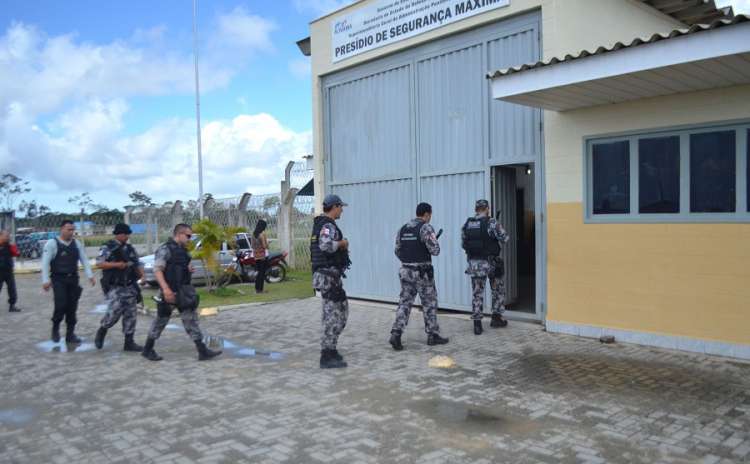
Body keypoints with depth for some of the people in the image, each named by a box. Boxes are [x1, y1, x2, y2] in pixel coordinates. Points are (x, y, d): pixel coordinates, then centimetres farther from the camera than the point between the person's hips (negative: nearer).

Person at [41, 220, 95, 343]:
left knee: (72, 307, 5)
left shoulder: (77, 244, 7)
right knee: (61, 305, -12)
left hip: (73, 279, 4)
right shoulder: (52, 243, -6)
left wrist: (90, 276, -2)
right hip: (58, 280, -4)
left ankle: (70, 334, 15)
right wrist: (45, 280, -14)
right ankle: (55, 328, 14)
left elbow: (84, 260, 7)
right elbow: (45, 263, -8)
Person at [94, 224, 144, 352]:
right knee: (115, 311, -16)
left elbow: (137, 264, 15)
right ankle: (101, 331, 14)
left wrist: (141, 273, -5)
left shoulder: (130, 249, 13)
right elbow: (99, 263, -13)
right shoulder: (108, 248, -4)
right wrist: (117, 265, -21)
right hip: (114, 287, -5)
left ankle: (129, 342, 10)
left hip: (129, 287, 6)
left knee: (130, 314, 3)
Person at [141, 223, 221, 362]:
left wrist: (189, 269, 4)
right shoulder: (165, 249, -13)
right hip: (170, 291, -7)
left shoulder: (183, 250, 12)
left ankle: (202, 351, 5)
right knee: (161, 321, 6)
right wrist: (165, 288, -29)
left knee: (191, 320, 3)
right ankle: (147, 350, 24)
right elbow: (157, 270, -20)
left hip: (184, 292, 8)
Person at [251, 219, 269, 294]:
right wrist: (267, 243, 4)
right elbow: (265, 246, -16)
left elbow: (251, 245, 12)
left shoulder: (253, 234, 8)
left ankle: (257, 289, 15)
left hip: (256, 256, 7)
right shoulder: (263, 233, -13)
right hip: (263, 255, -7)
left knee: (258, 272, 14)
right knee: (262, 272, -2)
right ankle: (260, 289, -2)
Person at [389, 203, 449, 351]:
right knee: (430, 303, 8)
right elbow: (435, 250, -16)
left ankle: (396, 334, -5)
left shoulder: (403, 229, 10)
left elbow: (398, 251, 13)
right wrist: (434, 242, 5)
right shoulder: (426, 227, -11)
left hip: (405, 271, 6)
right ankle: (433, 335, 17)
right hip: (422, 272, -6)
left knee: (405, 302, 7)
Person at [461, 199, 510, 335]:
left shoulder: (466, 224, 2)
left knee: (477, 293, 9)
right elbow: (505, 238, -6)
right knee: (498, 290, 18)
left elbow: (463, 244, 8)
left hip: (474, 263, 3)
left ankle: (477, 324, 6)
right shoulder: (491, 222, -12)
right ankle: (496, 318, 22)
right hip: (490, 262, -3)